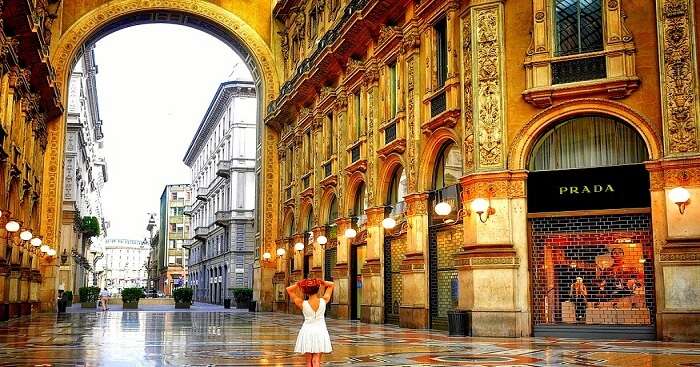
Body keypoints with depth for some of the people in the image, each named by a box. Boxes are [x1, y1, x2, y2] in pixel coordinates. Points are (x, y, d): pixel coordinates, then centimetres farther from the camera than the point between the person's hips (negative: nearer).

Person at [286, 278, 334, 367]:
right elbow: (331, 285, 6)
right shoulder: (323, 301, -8)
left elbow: (288, 289, -4)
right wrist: (321, 282, -5)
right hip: (320, 331, 0)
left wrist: (298, 284, -8)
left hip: (307, 331, 0)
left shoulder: (303, 304, -12)